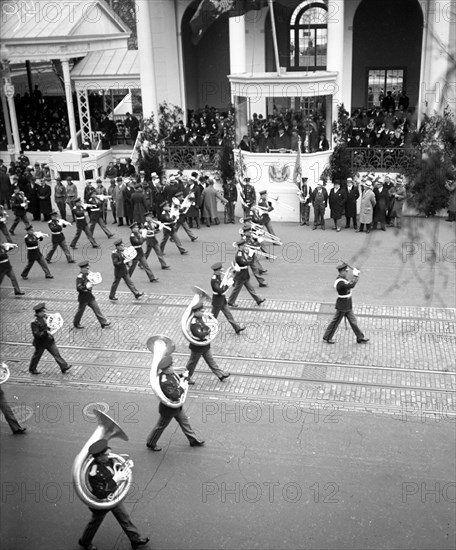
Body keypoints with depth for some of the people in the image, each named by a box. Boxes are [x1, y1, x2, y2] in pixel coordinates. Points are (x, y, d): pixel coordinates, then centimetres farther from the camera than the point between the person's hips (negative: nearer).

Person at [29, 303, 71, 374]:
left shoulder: (45, 317, 1)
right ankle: (32, 369, 33)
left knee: (56, 353, 5)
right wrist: (45, 332, -35)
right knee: (37, 356, 13)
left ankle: (64, 366, 8)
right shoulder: (34, 322, -24)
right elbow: (36, 334, -29)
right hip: (40, 343, -7)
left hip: (49, 341, 7)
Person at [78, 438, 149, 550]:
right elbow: (101, 493, -36)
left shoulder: (108, 461, -16)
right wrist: (115, 479, -38)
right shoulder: (94, 473, -38)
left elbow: (115, 470, 4)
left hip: (113, 497, 7)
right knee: (95, 523, 21)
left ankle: (135, 539, 39)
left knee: (124, 517, 21)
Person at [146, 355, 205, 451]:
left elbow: (176, 379, 11)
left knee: (184, 422, 21)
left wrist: (183, 376, -8)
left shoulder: (171, 373, -9)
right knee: (161, 426, 13)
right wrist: (182, 387, -24)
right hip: (168, 409, -9)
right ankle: (151, 443, 35)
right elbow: (174, 395, -36)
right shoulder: (165, 381, -37)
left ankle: (194, 440, 38)